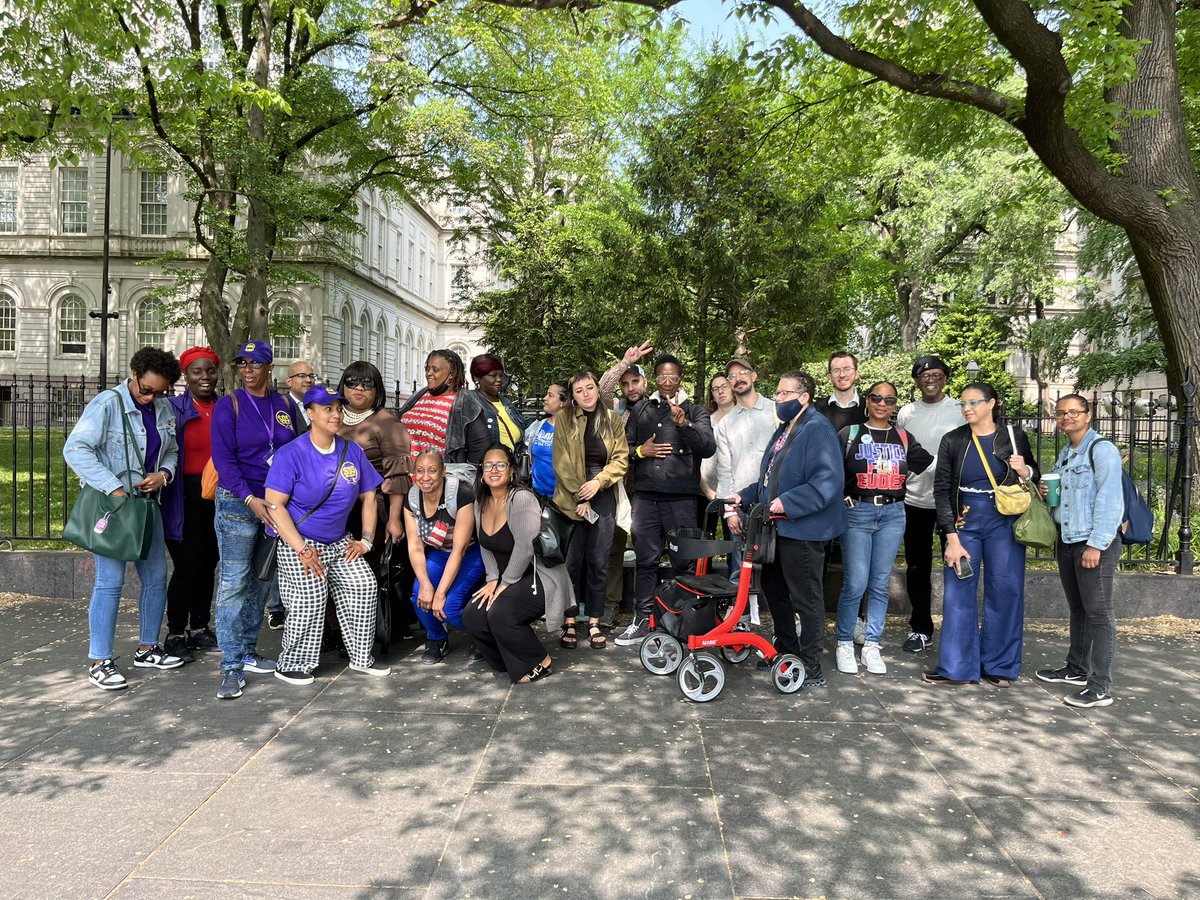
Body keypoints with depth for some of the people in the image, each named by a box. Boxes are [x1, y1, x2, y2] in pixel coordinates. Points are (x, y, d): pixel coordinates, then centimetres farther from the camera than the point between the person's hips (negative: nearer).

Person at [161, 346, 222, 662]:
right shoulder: (173, 409, -2)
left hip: (219, 497, 4)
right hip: (186, 497, -4)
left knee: (208, 564, 11)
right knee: (188, 565, -4)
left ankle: (200, 628, 25)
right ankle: (175, 634, 11)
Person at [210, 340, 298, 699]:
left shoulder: (284, 405, 9)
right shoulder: (229, 405, -3)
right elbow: (223, 457, -10)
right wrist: (251, 499, -19)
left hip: (277, 503, 5)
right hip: (238, 503, -5)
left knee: (263, 580, 12)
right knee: (234, 582, -6)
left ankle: (248, 651, 25)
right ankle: (231, 668, -1)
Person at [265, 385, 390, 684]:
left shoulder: (352, 451, 2)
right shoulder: (291, 454, -13)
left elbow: (368, 497, 10)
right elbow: (274, 505, -17)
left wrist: (366, 540, 2)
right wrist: (302, 549, -22)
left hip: (338, 541, 5)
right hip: (299, 542, -5)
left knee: (363, 585, -6)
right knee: (310, 598, -17)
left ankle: (361, 657, 11)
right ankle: (290, 665, 4)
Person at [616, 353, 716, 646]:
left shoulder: (695, 411, 7)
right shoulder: (641, 410, 14)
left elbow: (708, 447, -8)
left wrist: (683, 424, -22)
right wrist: (640, 451, -3)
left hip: (681, 498, -2)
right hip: (645, 495, 2)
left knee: (684, 560, 1)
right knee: (646, 561, 7)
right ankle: (643, 620, 15)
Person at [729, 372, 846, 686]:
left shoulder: (818, 430, -16)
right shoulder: (783, 430, 15)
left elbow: (827, 481, -27)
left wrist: (788, 503, -30)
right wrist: (745, 497, 10)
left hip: (802, 530, -10)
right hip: (777, 527, 10)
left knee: (806, 598, 0)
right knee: (774, 589, 21)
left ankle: (811, 669, 12)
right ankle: (786, 649, 38)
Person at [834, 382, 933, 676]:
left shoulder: (904, 438, 13)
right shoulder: (849, 434, 3)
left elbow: (931, 465, 8)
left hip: (893, 514, 3)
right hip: (857, 513, -3)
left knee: (880, 584, 7)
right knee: (855, 584, -6)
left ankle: (872, 646, 17)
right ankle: (844, 644, 9)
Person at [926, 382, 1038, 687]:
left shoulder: (1014, 438, 1)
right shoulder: (953, 441, 1)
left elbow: (1034, 476, 13)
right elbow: (942, 490, -1)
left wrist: (1025, 471, -12)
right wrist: (952, 536, -7)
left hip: (1003, 525, 0)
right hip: (965, 524, 1)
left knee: (1004, 592, 3)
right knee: (958, 593, 1)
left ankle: (999, 666, 18)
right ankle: (957, 667, 10)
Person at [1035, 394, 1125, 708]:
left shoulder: (1102, 449, -10)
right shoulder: (1064, 455, 15)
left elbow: (1110, 500, -16)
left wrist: (1096, 544, -20)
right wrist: (1047, 494, 4)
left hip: (1095, 543, -8)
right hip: (1066, 541, 8)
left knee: (1098, 612, -4)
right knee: (1077, 609, 18)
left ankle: (1100, 686, 1)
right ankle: (1076, 669, 30)